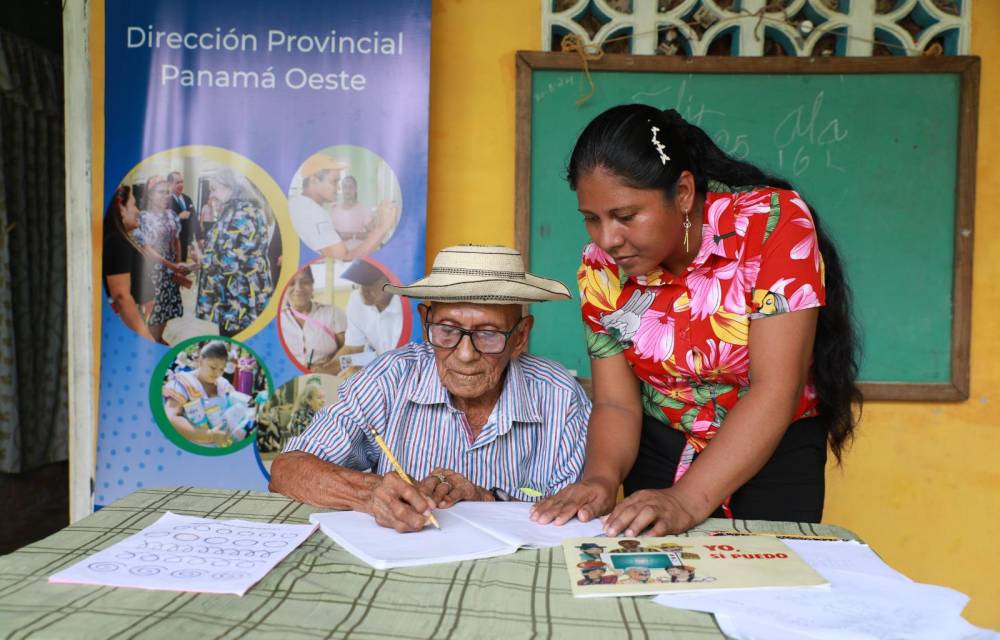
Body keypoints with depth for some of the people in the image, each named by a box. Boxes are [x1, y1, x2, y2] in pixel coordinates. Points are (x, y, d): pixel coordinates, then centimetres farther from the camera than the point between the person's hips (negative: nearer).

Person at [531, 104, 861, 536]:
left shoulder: (774, 223, -24)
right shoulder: (601, 268, -12)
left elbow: (776, 391, -28)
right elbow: (616, 404, -9)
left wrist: (687, 501, -35)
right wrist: (601, 478, -29)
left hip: (774, 454, -2)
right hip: (660, 450, 3)